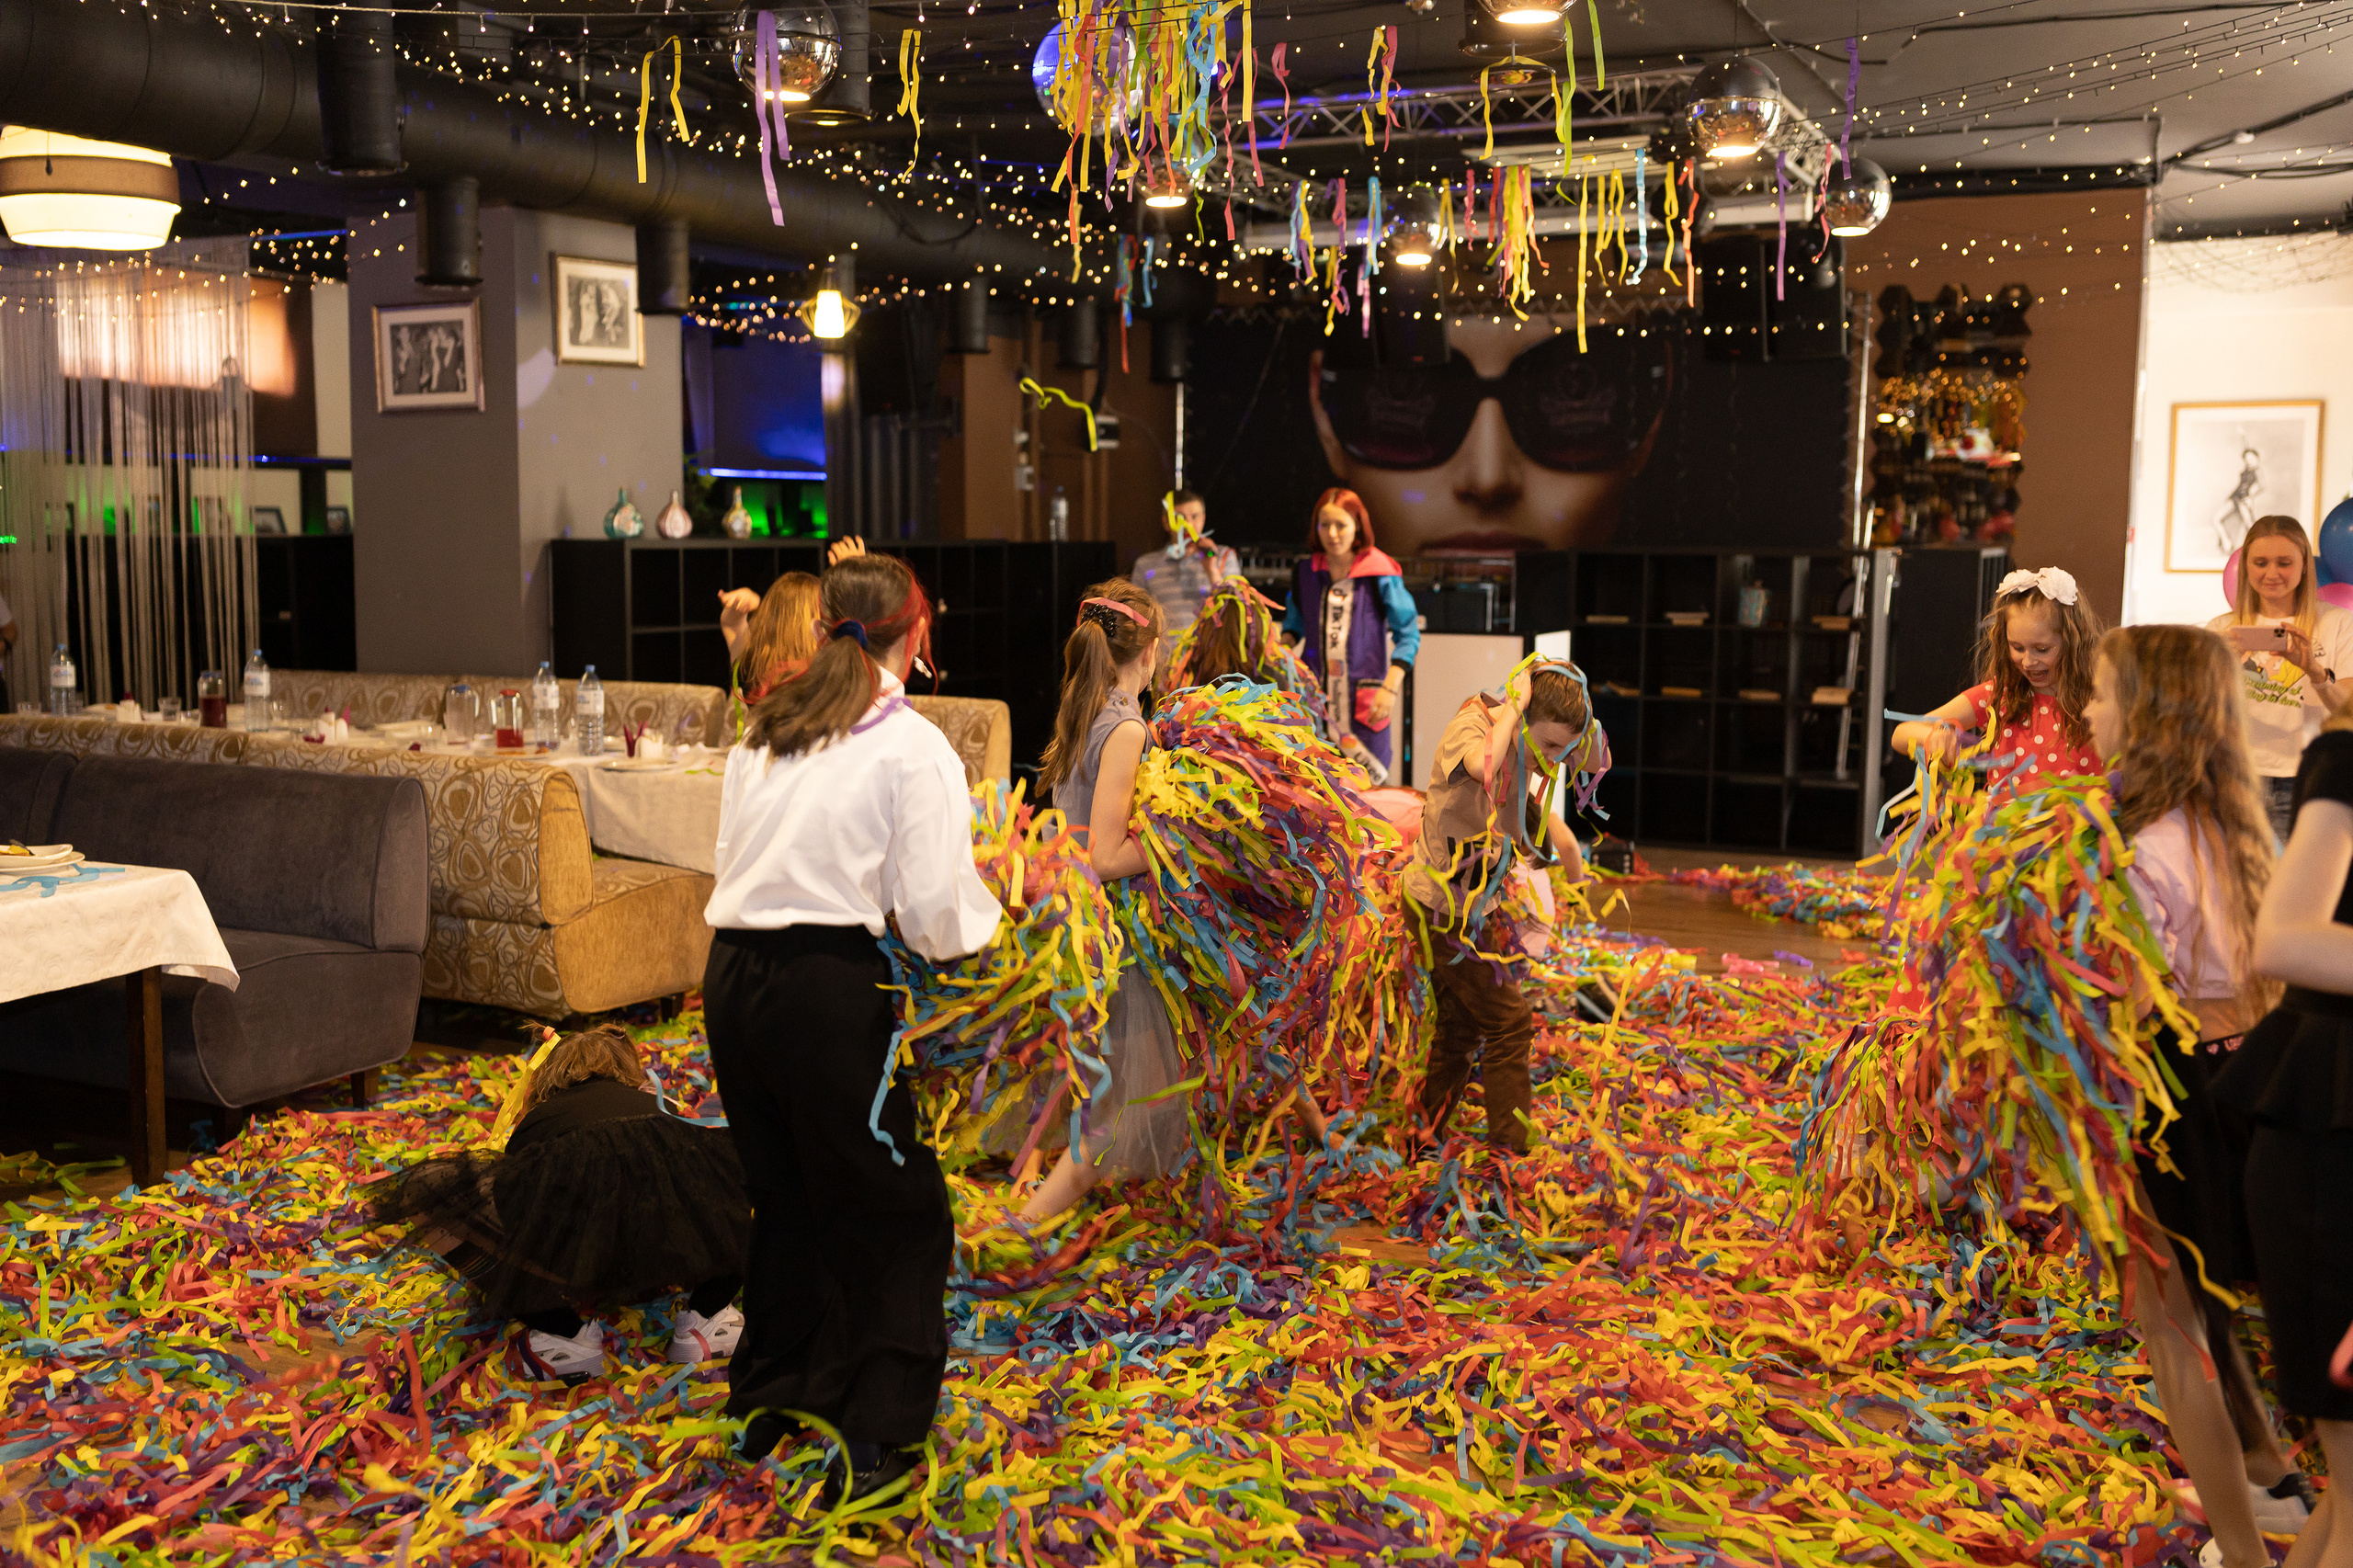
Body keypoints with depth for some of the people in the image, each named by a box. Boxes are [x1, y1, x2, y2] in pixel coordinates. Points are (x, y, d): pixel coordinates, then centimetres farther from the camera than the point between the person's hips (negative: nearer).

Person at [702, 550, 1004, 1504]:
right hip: (826, 987, -7)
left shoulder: (761, 733, 13)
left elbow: (732, 861, 14)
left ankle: (771, 1395, 39)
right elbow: (937, 917, -10)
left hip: (731, 979, 7)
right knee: (895, 1211, 9)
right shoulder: (913, 748, -5)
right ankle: (875, 1441, 11)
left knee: (785, 1195, 24)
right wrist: (989, 909, 11)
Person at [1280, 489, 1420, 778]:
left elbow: (1408, 635, -2)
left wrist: (1390, 688, -13)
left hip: (1365, 699, -3)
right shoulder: (1306, 570, 7)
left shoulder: (1379, 575, -5)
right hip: (1315, 694, 3)